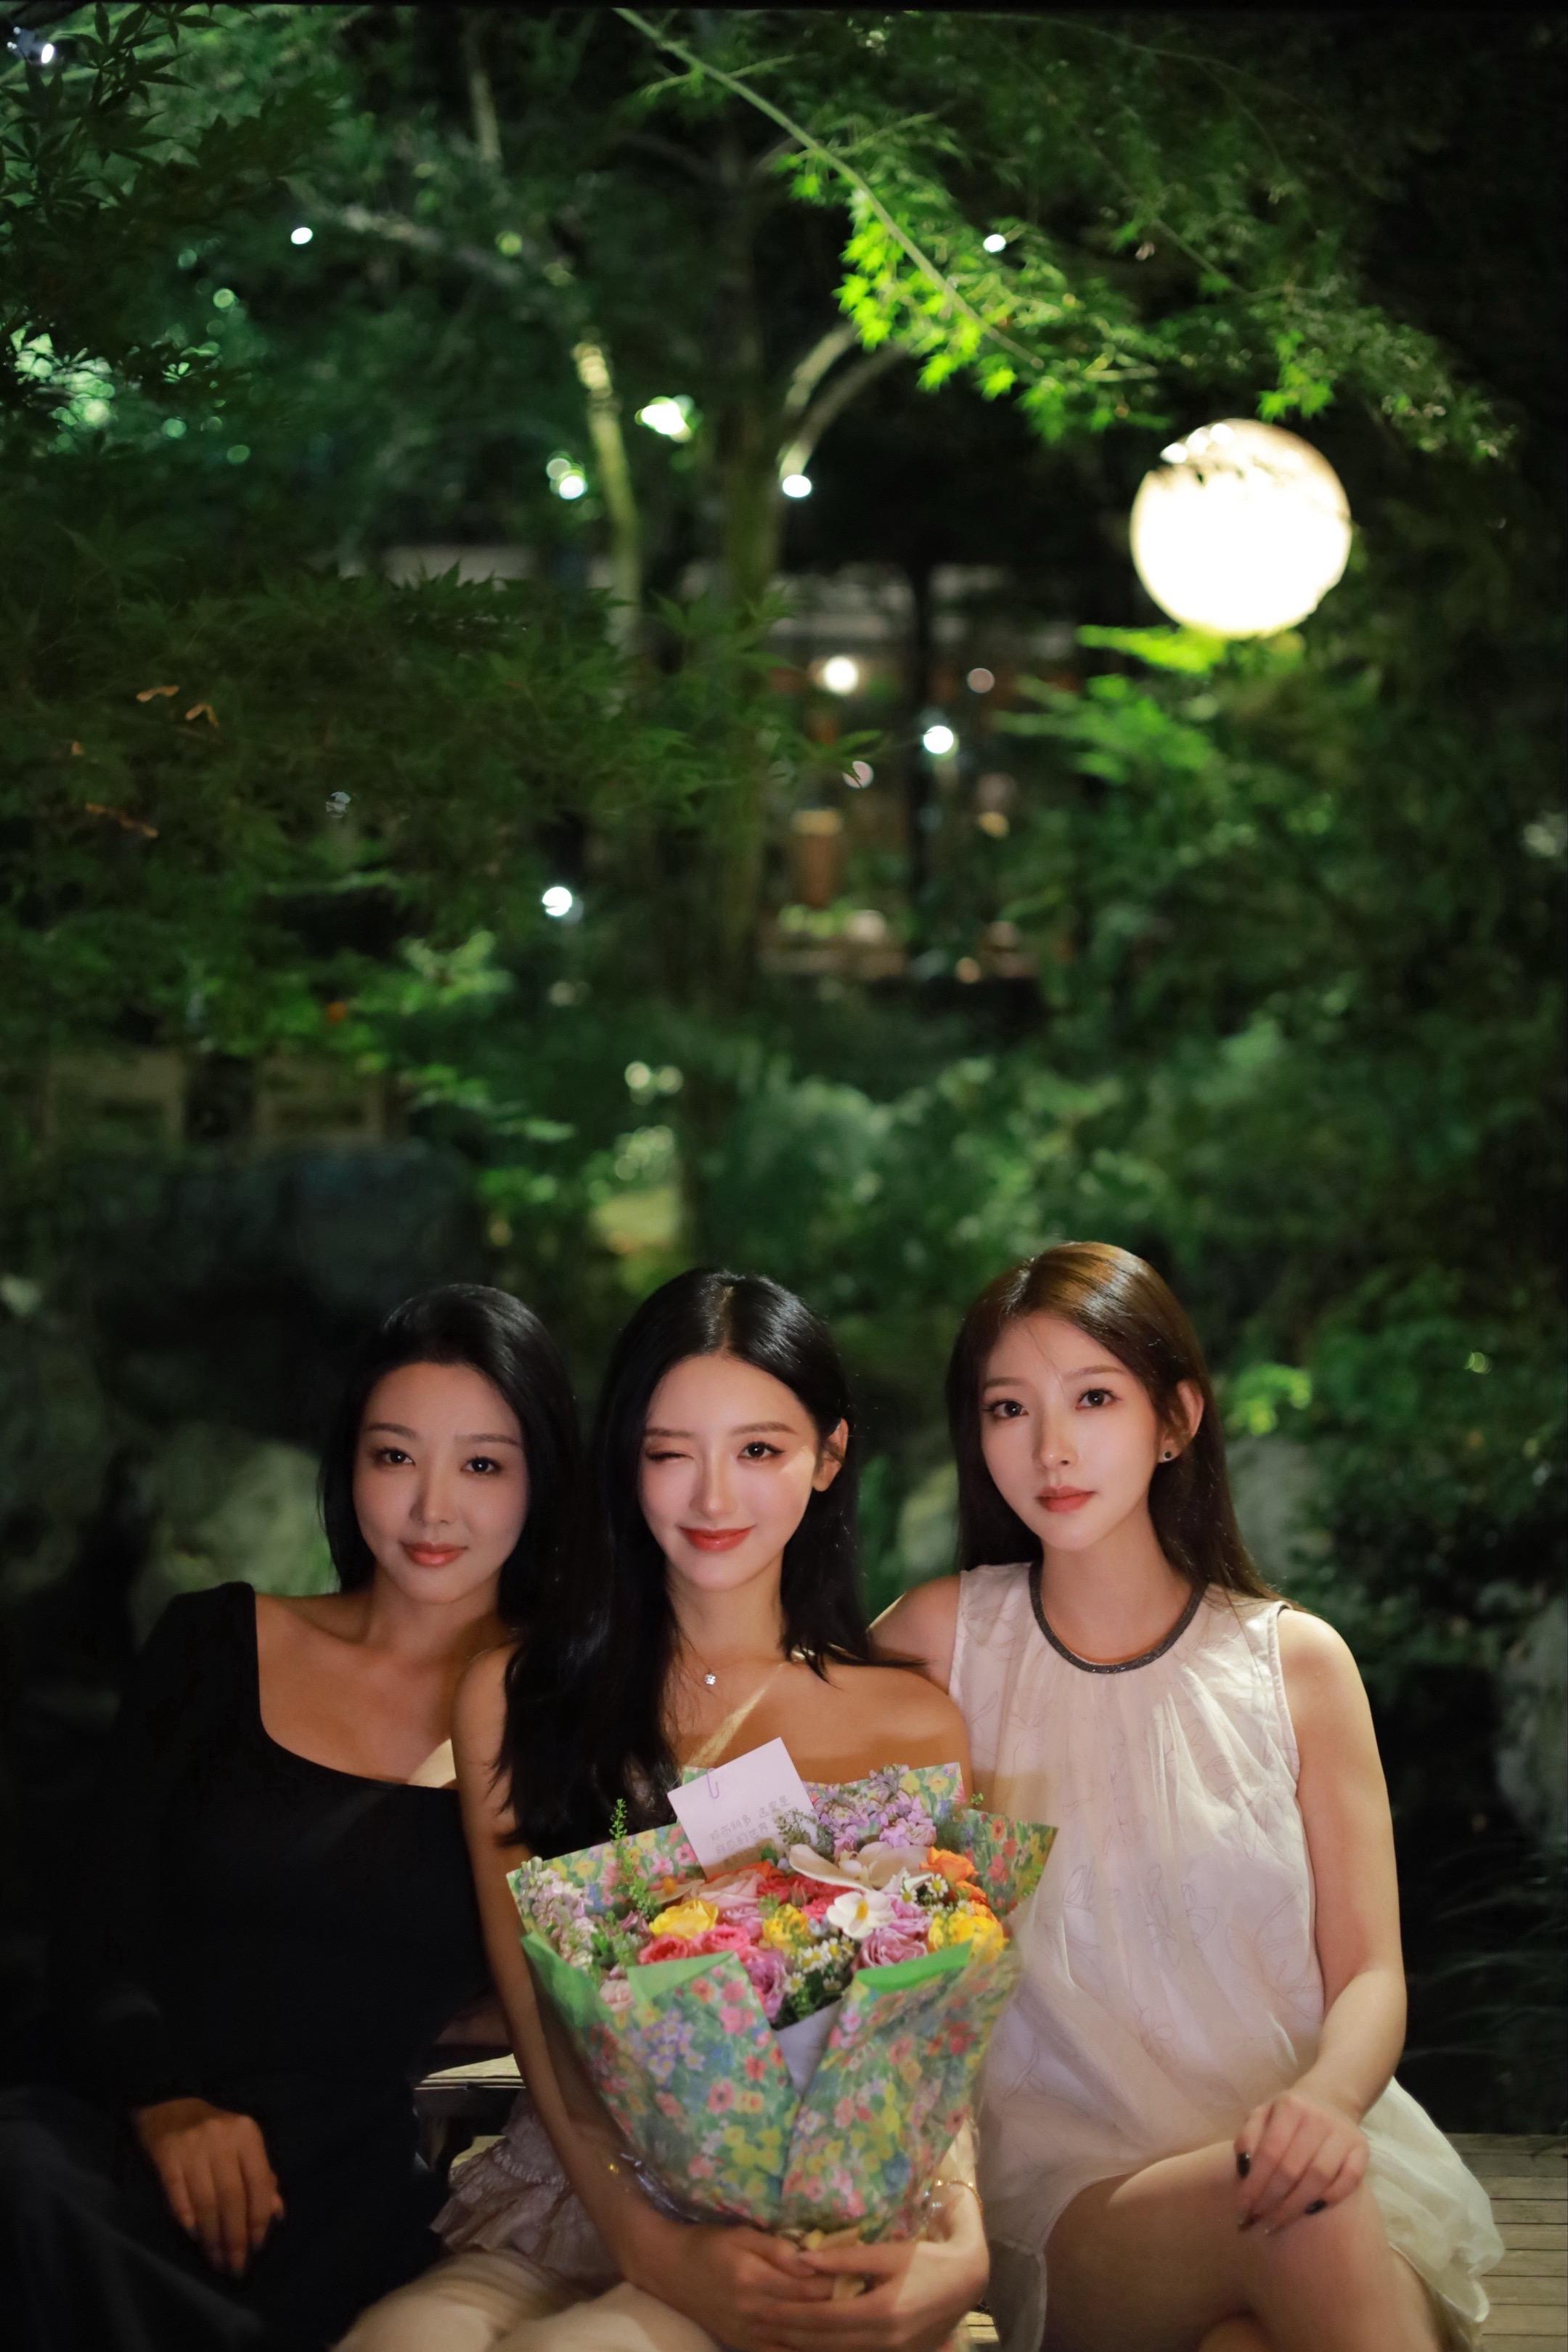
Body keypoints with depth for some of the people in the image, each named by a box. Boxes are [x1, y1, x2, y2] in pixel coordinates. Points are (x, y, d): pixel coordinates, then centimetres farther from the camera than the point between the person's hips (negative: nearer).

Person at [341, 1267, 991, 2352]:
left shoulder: (912, 1724, 8)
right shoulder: (515, 1694, 9)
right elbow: (541, 2018, 2)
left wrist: (963, 2249, -17)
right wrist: (657, 2247, -15)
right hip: (578, 2196, 2)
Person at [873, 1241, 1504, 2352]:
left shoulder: (1296, 1661, 6)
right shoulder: (943, 1637, 4)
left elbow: (1369, 1975, 3)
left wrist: (1324, 2102, -21)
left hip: (1277, 2150, 2)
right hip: (1063, 2187, -1)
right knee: (1312, 2224, -33)